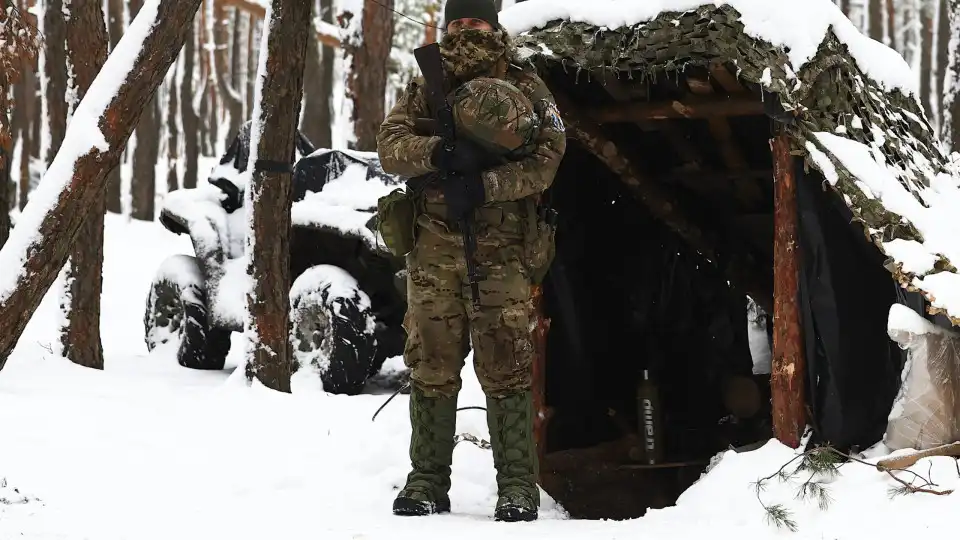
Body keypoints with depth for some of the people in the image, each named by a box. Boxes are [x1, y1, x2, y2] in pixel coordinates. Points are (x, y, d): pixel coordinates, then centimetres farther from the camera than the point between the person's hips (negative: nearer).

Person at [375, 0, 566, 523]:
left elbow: (546, 158, -8)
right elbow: (389, 146, -2)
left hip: (501, 250, -2)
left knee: (506, 367, -4)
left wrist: (483, 185, -19)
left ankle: (517, 485, 1)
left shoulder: (526, 88, 3)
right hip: (434, 248, 2)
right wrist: (440, 152, -20)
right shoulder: (426, 87, 9)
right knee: (432, 365, 4)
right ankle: (428, 481, 12)